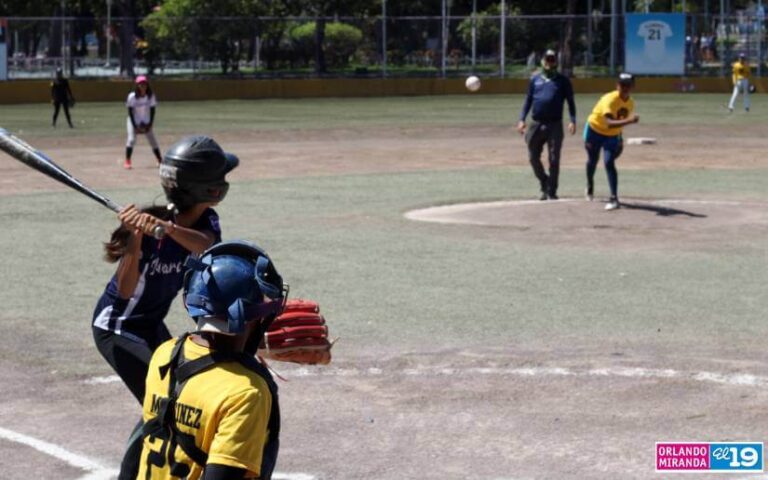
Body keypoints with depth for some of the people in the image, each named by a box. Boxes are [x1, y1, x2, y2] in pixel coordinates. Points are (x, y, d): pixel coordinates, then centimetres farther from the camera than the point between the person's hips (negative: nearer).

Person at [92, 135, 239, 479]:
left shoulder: (204, 222, -13)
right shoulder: (148, 226, -30)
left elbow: (205, 245, -37)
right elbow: (125, 290, -37)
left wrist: (169, 228, -56)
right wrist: (135, 241, -53)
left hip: (152, 325, 8)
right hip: (117, 328, -8)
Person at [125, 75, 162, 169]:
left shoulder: (151, 96, -9)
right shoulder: (132, 96, -18)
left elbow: (152, 111, -4)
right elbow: (130, 112, -14)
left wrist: (150, 125, -11)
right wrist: (135, 126, -18)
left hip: (146, 123, 3)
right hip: (134, 122, -3)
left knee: (153, 140, 0)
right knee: (131, 139, -21)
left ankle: (160, 160, 13)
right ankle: (127, 162, -19)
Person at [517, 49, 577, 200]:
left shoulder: (563, 81, 5)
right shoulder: (535, 80, 13)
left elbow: (570, 101, 2)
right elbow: (528, 100, 13)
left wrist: (572, 121, -11)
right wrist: (522, 119, 3)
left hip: (555, 125, -3)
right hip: (536, 124, 3)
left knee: (554, 159, -2)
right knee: (533, 158, 4)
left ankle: (552, 191, 6)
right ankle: (544, 185, 23)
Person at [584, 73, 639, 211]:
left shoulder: (630, 103, -11)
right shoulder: (610, 100, -33)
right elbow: (609, 123, -48)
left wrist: (620, 140, 10)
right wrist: (629, 121, -60)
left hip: (612, 135, 3)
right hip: (594, 130, -3)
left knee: (609, 163, -15)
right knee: (592, 160, 16)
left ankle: (614, 198, -19)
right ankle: (590, 186, 46)